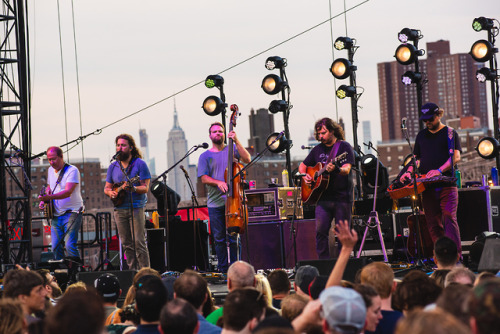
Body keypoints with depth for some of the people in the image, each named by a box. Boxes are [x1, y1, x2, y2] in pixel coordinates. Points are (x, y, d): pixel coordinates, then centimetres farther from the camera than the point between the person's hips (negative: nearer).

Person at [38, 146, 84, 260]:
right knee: (56, 247, 2)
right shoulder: (50, 170, 11)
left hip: (72, 213, -7)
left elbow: (68, 192, -24)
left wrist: (49, 197, -37)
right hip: (56, 215, 7)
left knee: (70, 246, -17)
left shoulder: (72, 170, -12)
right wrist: (44, 201, 7)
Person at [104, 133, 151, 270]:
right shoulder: (113, 166, 12)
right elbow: (107, 187, 18)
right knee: (127, 244, 5)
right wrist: (110, 192, -5)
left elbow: (145, 188, -7)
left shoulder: (139, 164, -2)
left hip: (136, 208, -5)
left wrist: (133, 188, -26)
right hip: (119, 209, 5)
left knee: (139, 242, -10)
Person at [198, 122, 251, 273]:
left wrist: (236, 141, -14)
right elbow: (204, 178, 0)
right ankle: (223, 269, 10)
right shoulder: (205, 156, 10)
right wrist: (218, 182, -18)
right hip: (215, 203, 1)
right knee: (219, 239, 3)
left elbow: (247, 159, -6)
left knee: (234, 237, -3)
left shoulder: (231, 150, 9)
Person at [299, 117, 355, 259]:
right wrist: (305, 176, 4)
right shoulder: (318, 149, 14)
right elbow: (302, 166, 26)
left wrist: (336, 169, -35)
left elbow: (346, 170, -14)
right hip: (323, 198, 4)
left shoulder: (344, 147, -1)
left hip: (342, 198, -4)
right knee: (320, 231, -6)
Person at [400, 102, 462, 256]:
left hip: (447, 184, -5)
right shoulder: (421, 135, 18)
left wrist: (439, 170, -19)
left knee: (449, 218, -15)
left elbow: (456, 157, -6)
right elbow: (417, 158, 23)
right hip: (427, 186, 5)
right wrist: (409, 172, 3)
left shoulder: (450, 133, 4)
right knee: (433, 224, 1)